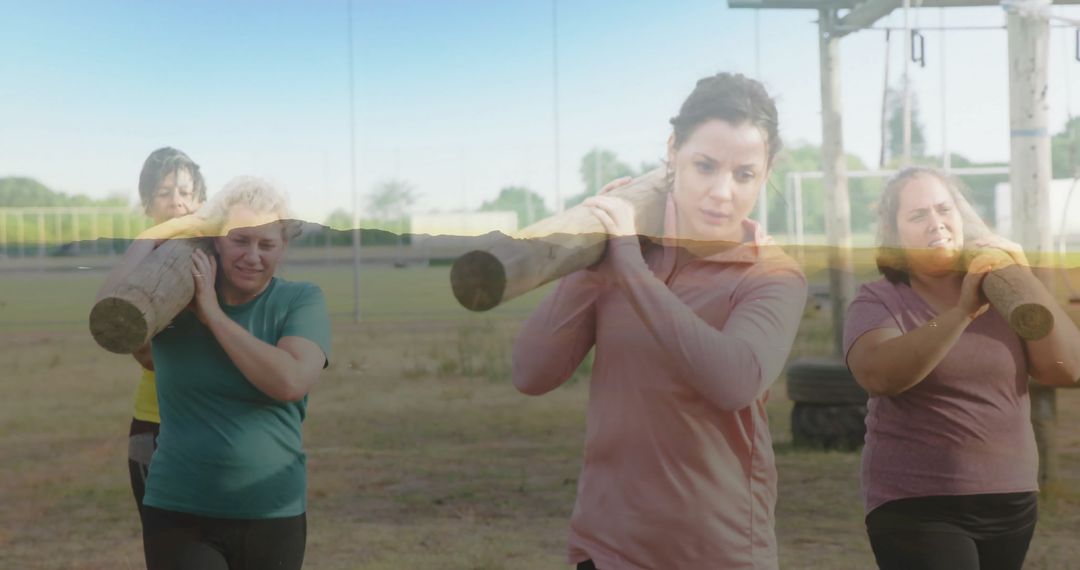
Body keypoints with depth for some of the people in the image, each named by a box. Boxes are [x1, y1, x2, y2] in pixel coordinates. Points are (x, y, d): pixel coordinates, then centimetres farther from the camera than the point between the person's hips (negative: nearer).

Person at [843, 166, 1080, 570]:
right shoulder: (879, 300, -3)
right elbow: (877, 376, -22)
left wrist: (1023, 275, -10)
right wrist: (962, 313, -29)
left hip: (1011, 501, 4)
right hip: (916, 507, -4)